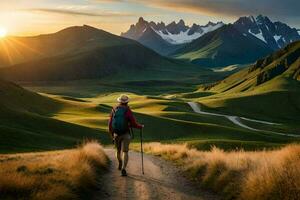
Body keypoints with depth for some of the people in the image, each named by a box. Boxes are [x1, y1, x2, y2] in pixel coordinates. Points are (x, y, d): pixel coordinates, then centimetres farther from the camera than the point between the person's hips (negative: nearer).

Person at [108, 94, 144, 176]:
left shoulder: (114, 110, -2)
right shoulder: (128, 111, -12)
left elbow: (110, 124, 1)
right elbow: (134, 124, -11)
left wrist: (111, 134, 15)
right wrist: (141, 126, 11)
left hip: (116, 134, 3)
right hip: (125, 135, -3)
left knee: (118, 150, 25)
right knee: (124, 152, -3)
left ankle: (120, 165, 42)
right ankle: (123, 169, -18)